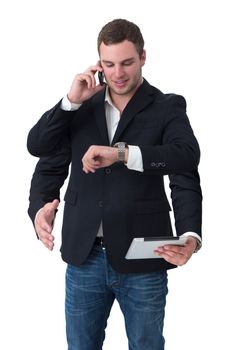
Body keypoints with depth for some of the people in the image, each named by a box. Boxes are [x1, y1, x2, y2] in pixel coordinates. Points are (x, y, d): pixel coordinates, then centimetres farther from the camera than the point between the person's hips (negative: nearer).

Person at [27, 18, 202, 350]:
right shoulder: (81, 106, 8)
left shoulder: (167, 107, -2)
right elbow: (37, 146, 1)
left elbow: (187, 157, -17)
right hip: (84, 257, 3)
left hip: (142, 260, -2)